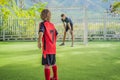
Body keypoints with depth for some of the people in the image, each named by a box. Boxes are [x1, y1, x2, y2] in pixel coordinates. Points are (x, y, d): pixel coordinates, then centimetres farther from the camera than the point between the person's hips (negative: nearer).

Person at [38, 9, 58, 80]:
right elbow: (56, 34, 16)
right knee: (53, 63, 24)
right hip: (53, 48, 7)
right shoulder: (52, 25, 9)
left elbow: (41, 32, -29)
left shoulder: (43, 24, -10)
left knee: (47, 65, -3)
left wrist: (39, 41, -34)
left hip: (47, 49, -7)